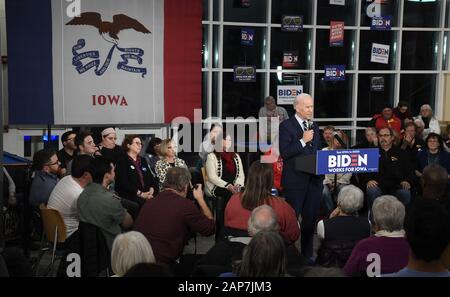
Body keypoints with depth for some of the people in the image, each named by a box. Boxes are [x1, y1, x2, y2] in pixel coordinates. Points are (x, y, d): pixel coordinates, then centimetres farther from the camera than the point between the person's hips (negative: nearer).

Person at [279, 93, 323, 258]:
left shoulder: (314, 127, 16)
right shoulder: (286, 126, -5)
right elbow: (284, 153, -14)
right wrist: (303, 141, -17)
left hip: (314, 179, 6)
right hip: (295, 180, -6)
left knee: (311, 218, 11)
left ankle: (307, 254, 21)